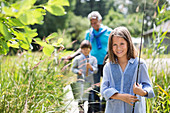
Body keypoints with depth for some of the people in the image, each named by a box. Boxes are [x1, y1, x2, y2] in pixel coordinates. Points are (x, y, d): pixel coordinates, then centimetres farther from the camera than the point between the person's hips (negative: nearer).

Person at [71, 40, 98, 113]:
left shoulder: (93, 59, 4)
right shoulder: (77, 59, 3)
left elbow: (96, 70, -1)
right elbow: (73, 68, 9)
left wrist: (91, 67, -20)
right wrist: (77, 71, -11)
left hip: (90, 82, 1)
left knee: (91, 99, 4)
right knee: (80, 99, 0)